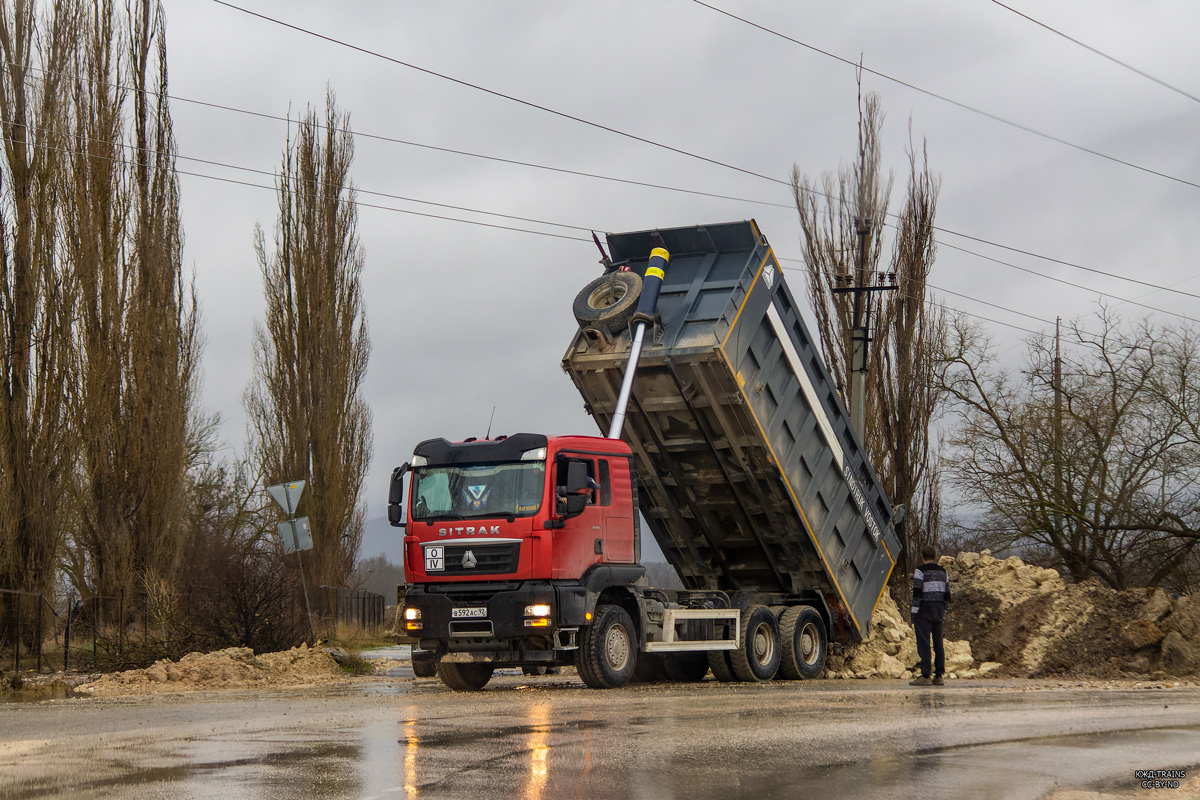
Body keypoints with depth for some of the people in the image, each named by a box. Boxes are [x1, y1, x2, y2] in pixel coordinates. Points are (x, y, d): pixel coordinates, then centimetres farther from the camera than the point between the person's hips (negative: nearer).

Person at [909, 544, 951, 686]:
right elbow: (947, 594, 14)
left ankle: (925, 676, -11)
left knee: (923, 642, -6)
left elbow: (917, 593, -11)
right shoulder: (942, 571, 12)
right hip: (938, 609, 6)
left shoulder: (920, 571, -6)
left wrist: (914, 613, -8)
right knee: (938, 643, 7)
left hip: (924, 610, -6)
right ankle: (939, 675, 7)